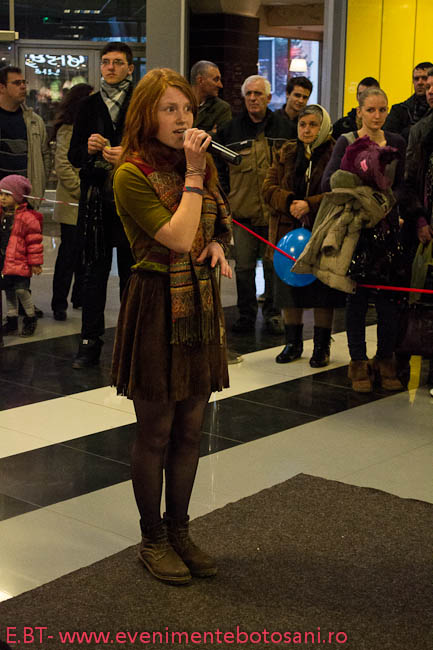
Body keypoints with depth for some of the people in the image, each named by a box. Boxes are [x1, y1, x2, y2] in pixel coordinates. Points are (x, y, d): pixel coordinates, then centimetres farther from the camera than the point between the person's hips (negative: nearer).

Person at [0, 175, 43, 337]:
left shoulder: (27, 218, -13)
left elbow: (34, 242, -11)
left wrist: (35, 263, -10)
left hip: (19, 263, -7)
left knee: (22, 290, -9)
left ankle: (30, 319, 12)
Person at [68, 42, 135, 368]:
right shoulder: (90, 106, 12)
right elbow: (74, 155, 14)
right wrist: (89, 149, -7)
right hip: (96, 200, 3)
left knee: (131, 272, 2)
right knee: (95, 270, 6)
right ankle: (90, 342, 11)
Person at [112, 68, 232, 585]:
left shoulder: (200, 164, 10)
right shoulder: (132, 174, -13)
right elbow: (178, 238, -21)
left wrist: (219, 245, 1)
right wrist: (193, 174, -18)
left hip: (200, 304, 7)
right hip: (156, 305, -7)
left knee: (190, 430, 13)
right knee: (155, 432, 5)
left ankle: (179, 530, 28)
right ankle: (153, 540, 21)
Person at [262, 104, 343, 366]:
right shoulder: (286, 154, 10)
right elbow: (269, 187, 3)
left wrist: (311, 205, -23)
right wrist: (289, 202, -16)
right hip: (289, 231, 4)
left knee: (323, 292, 3)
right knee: (289, 289, 10)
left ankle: (322, 346, 17)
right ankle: (293, 343, 25)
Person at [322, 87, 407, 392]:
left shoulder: (397, 143, 7)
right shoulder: (347, 142, -1)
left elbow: (402, 186, 6)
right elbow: (328, 183, -12)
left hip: (387, 225, 2)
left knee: (389, 294, 0)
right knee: (357, 294, 3)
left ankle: (386, 359, 13)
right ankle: (359, 362, 13)